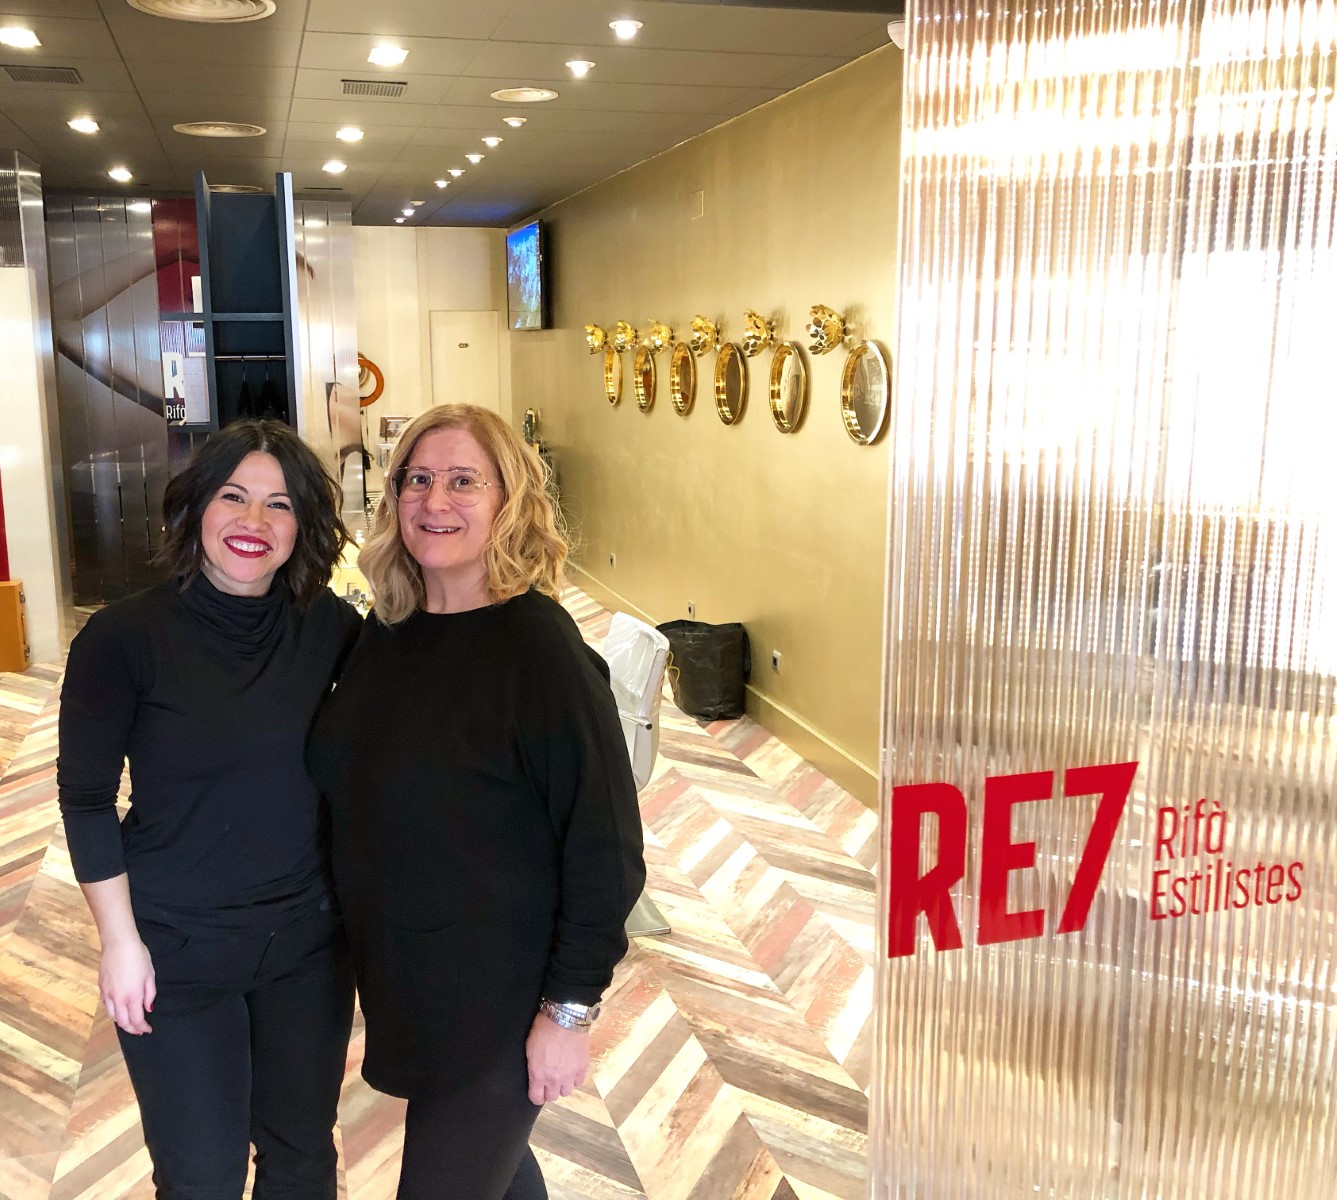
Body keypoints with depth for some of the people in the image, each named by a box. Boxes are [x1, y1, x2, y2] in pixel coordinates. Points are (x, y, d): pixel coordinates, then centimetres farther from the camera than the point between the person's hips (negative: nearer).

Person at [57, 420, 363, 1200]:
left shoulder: (331, 625, -7)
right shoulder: (125, 636, -13)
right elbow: (86, 798, -8)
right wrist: (120, 940, -8)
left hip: (309, 937, 3)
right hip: (176, 949, -2)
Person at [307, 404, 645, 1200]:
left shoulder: (539, 646, -20)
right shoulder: (385, 629, -1)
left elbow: (605, 848, -19)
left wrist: (571, 1010, -17)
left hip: (500, 1000, -6)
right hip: (398, 979, 6)